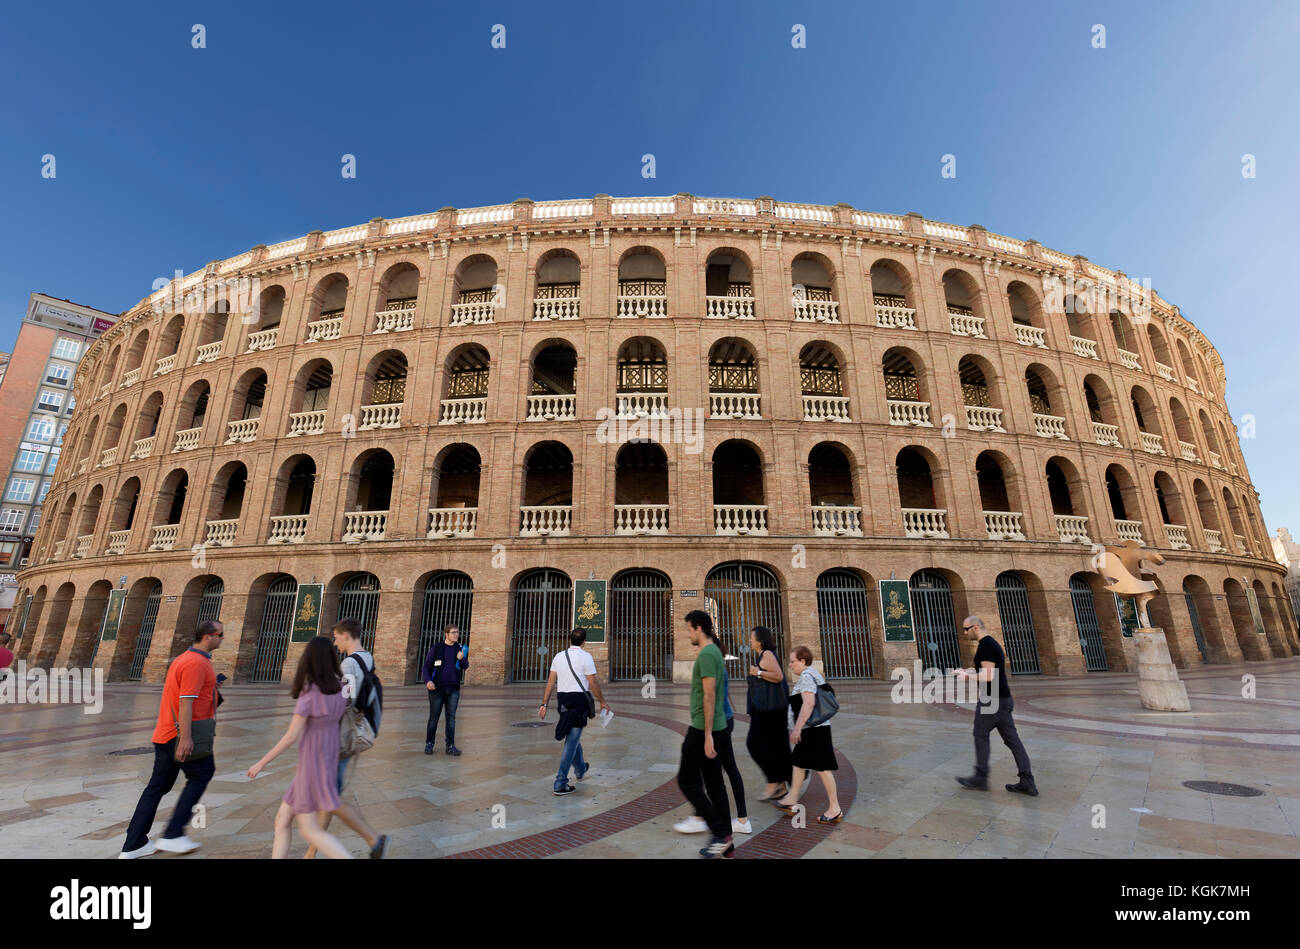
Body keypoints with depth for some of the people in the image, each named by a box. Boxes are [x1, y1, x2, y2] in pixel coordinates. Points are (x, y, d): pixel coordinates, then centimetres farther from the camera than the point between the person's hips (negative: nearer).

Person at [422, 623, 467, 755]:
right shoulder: (436, 648, -3)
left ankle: (450, 746, 7)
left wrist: (462, 659, -24)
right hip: (436, 689, -2)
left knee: (451, 718, 2)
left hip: (453, 689, 2)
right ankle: (429, 744, 23)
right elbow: (426, 666, -1)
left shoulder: (461, 649, 4)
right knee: (434, 717, 7)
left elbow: (466, 666, -2)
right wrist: (427, 681, -18)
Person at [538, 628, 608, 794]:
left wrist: (544, 704, 8)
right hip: (579, 700, -6)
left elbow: (550, 682, 4)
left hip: (562, 699, 6)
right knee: (571, 741, 0)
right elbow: (593, 684, -9)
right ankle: (560, 783, 0)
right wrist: (602, 701, 4)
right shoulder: (585, 656, -11)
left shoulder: (559, 656, 5)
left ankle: (580, 769, 43)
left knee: (573, 736, 24)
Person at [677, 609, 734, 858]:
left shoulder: (706, 654, -19)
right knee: (714, 784, 13)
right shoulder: (715, 652, 12)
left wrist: (707, 735, -22)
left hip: (703, 728, -10)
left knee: (687, 781, 2)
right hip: (714, 727, 10)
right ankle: (726, 844, 19)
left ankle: (721, 835, 5)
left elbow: (709, 696, -23)